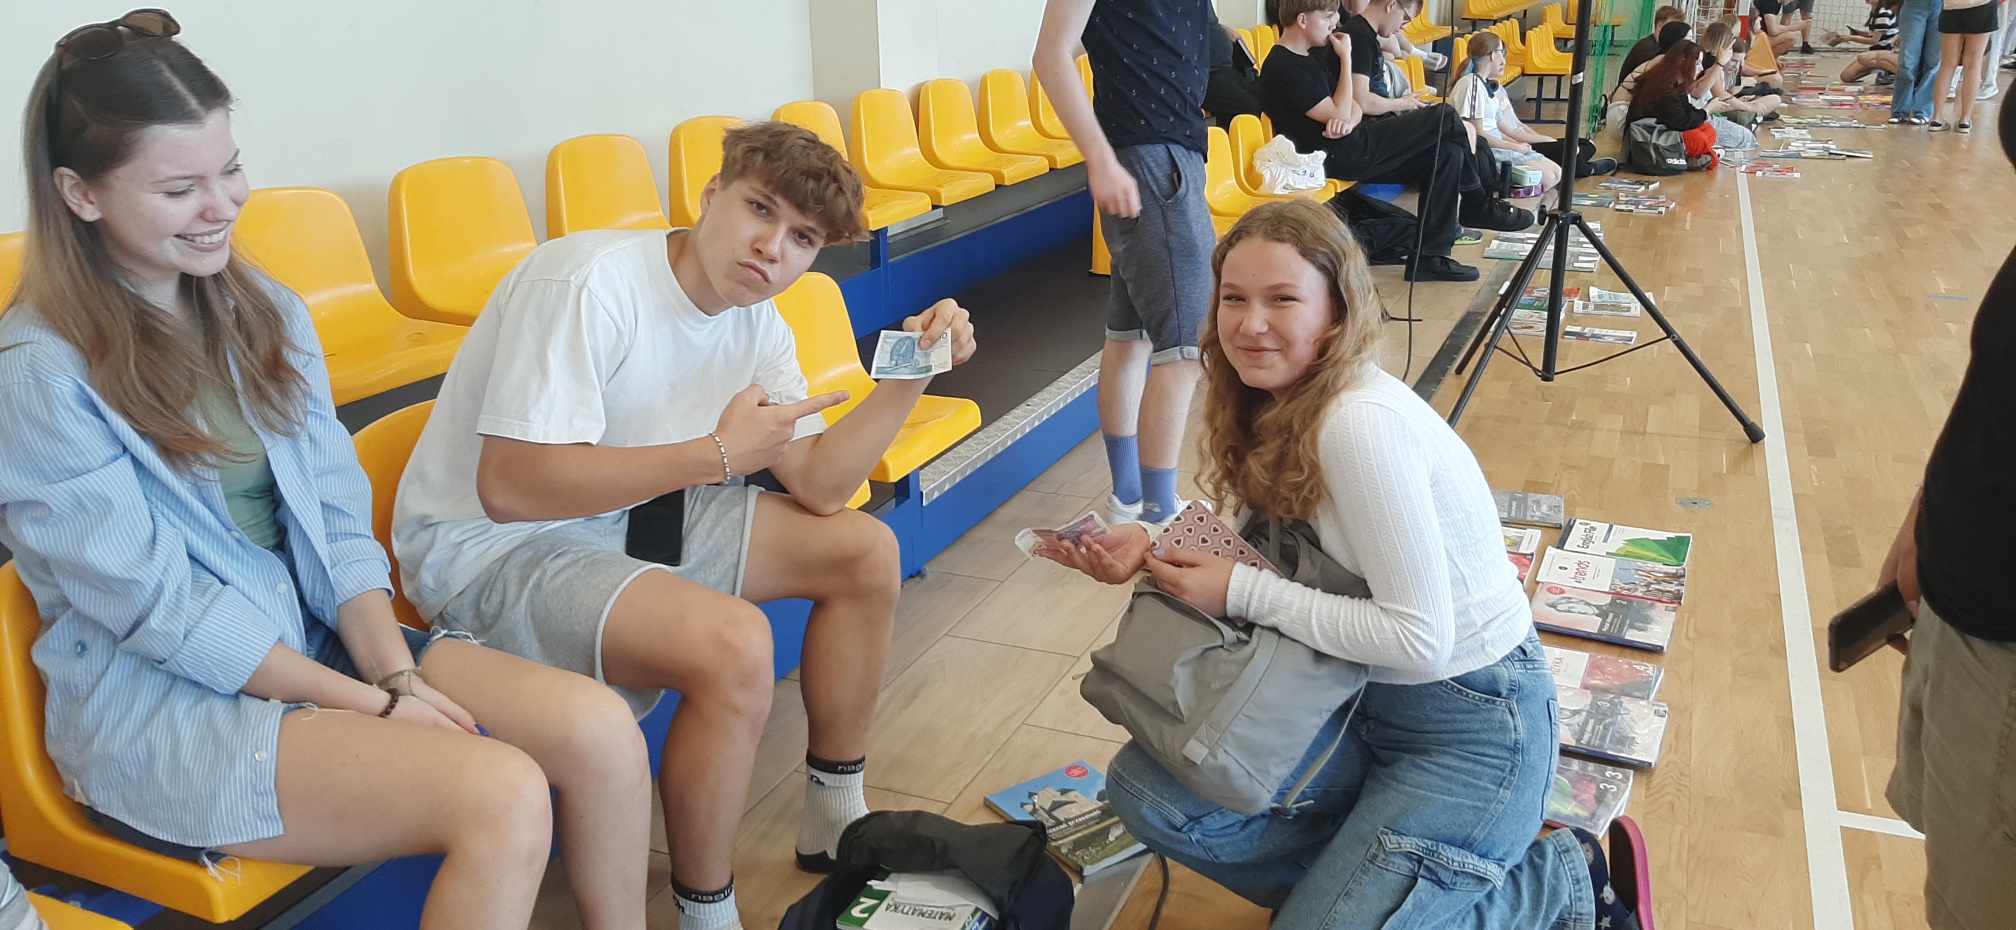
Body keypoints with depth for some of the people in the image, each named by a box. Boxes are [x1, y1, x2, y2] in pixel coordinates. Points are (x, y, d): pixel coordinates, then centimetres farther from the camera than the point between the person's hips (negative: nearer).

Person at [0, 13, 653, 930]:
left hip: (318, 638, 6)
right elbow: (163, 609, -15)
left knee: (600, 730, -17)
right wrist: (371, 704, -15)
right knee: (503, 796, -28)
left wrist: (395, 669, -11)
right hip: (159, 704, -6)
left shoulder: (264, 312, 7)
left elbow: (339, 517, 4)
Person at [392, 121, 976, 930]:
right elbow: (510, 486, -31)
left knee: (866, 551, 4)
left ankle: (835, 820, 20)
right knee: (732, 644, -32)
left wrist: (909, 378, -14)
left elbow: (819, 485, -1)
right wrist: (719, 453, -27)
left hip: (632, 514, 9)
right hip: (488, 545, -8)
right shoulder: (590, 284, -26)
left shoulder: (756, 325, 1)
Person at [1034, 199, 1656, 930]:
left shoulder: (1361, 423, -27)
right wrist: (1152, 549, -8)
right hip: (1365, 697, 8)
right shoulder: (1277, 406, 0)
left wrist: (1244, 593, -22)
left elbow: (1421, 638, -27)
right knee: (1144, 789, -8)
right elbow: (1257, 553, 9)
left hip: (1468, 723, -8)